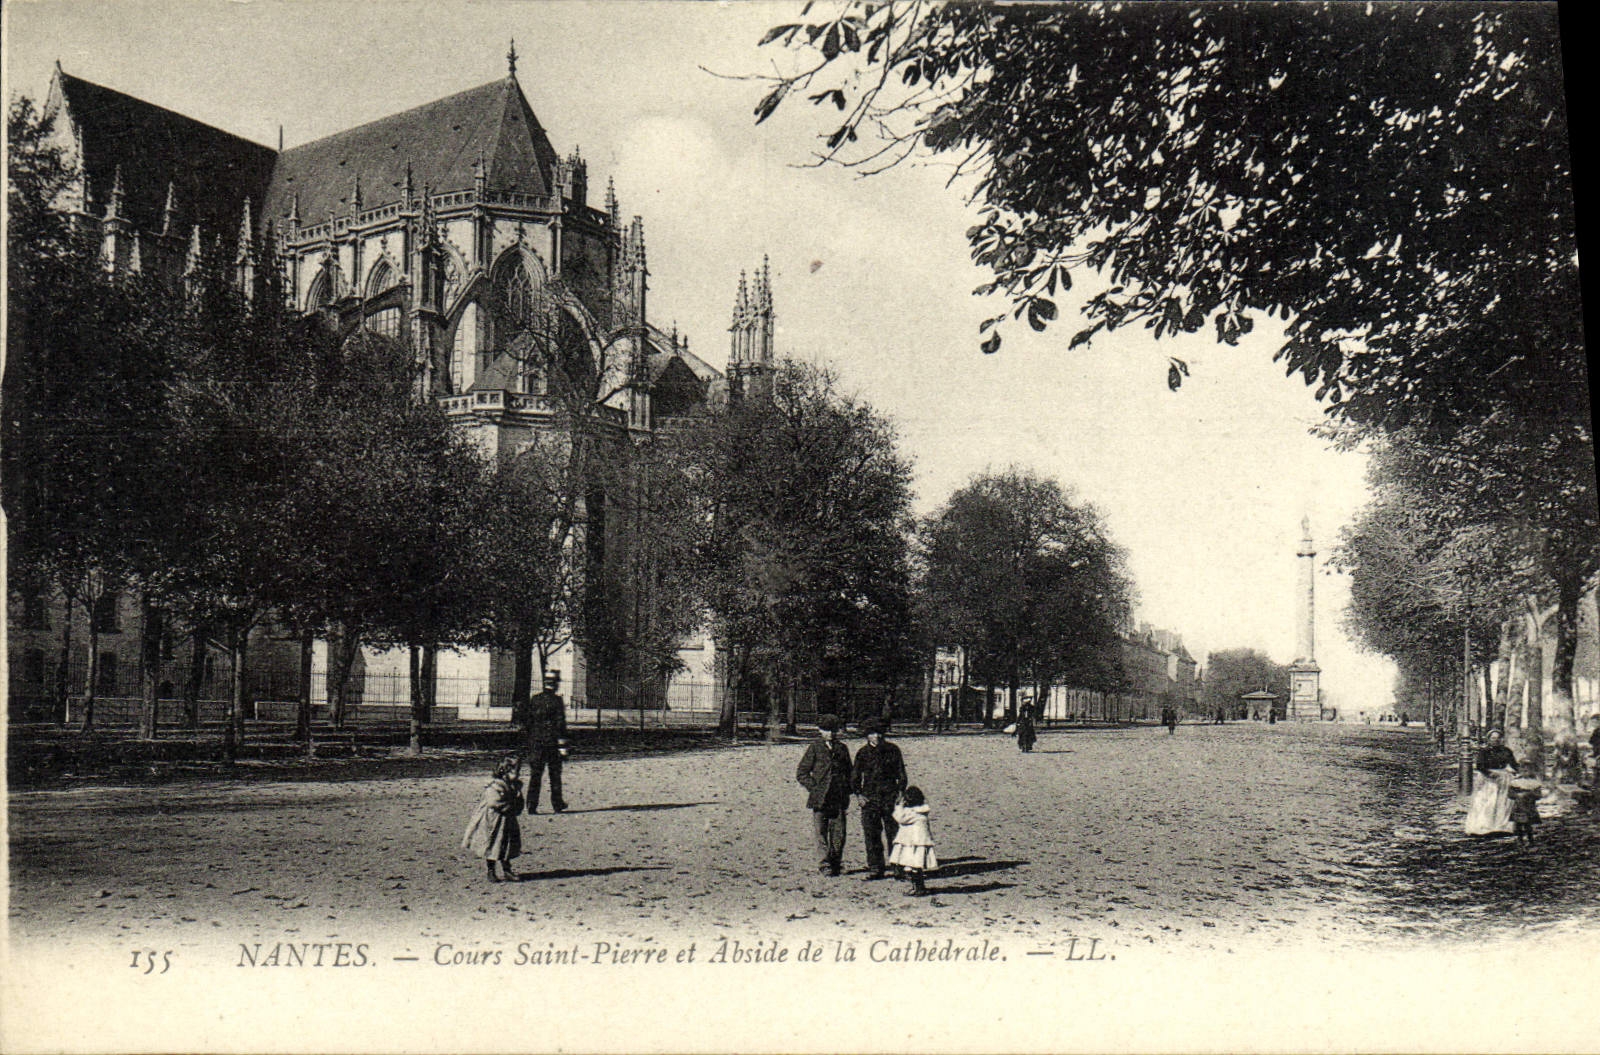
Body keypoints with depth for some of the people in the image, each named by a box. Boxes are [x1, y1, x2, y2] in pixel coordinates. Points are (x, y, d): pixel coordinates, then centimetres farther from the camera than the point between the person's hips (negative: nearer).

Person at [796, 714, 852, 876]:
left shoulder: (842, 749, 13)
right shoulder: (814, 747, 2)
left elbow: (848, 773, 19)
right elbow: (801, 773, 2)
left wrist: (846, 799, 11)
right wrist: (814, 788, -8)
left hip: (838, 800, 3)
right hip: (820, 800, -3)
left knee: (839, 834, 3)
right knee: (821, 834, 0)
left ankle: (837, 864, 16)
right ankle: (824, 865, 7)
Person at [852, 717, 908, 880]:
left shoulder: (893, 750, 5)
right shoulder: (863, 753, 7)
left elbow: (901, 774, 10)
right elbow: (854, 777, 12)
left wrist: (899, 792, -1)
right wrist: (860, 794, 0)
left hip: (890, 798, -1)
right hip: (870, 798, 1)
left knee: (894, 833, -1)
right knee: (871, 835, 0)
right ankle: (875, 868, 7)